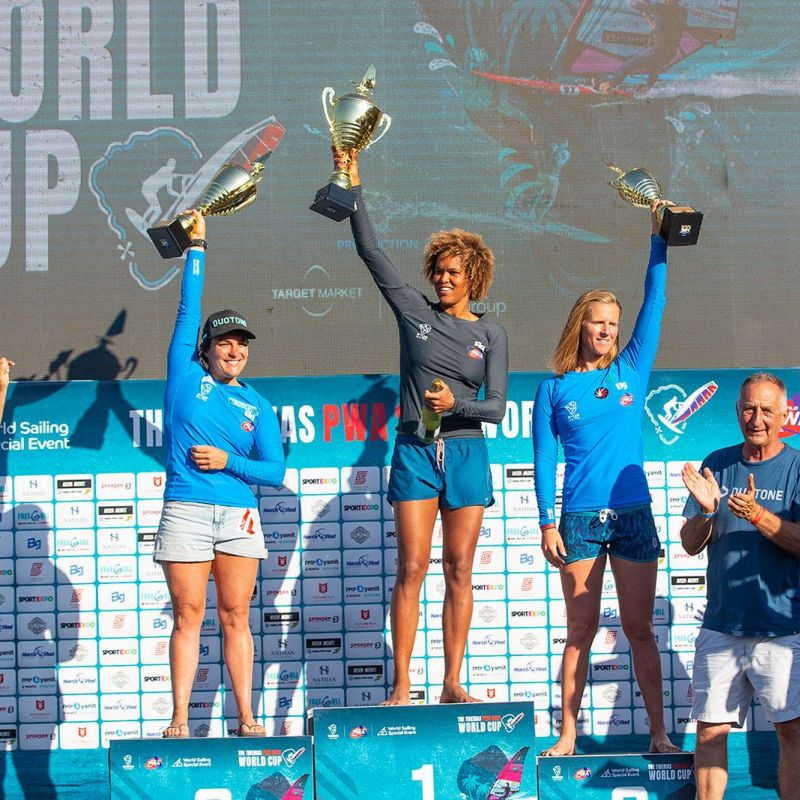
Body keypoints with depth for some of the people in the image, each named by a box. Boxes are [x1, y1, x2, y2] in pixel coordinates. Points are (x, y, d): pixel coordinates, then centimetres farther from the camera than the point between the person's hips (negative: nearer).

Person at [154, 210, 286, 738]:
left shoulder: (258, 407, 12)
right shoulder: (186, 375, 9)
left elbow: (276, 472, 8)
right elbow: (188, 309, 9)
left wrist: (228, 462, -6)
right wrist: (197, 248, 13)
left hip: (239, 516, 2)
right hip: (186, 511, -1)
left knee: (236, 618, 3)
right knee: (188, 616, -2)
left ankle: (247, 718, 5)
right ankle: (179, 720, 0)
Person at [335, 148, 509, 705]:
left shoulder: (492, 336, 7)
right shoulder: (415, 312, 7)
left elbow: (496, 407, 0)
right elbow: (370, 251, 4)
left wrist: (457, 404, -19)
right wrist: (354, 186, -1)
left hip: (466, 453, 1)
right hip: (415, 451, -1)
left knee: (459, 571, 2)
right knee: (412, 568, -6)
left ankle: (453, 683, 6)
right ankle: (402, 686, -5)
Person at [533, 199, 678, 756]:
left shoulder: (631, 370, 9)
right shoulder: (555, 388, 5)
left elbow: (655, 304, 4)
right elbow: (544, 458, 3)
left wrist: (658, 237, -2)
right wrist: (547, 522, -5)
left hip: (633, 515, 1)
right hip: (579, 519, -1)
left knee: (639, 628, 5)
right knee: (581, 631, 4)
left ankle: (659, 733, 10)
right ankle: (569, 734, 10)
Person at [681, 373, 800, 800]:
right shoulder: (717, 464, 10)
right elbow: (690, 545, 8)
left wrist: (758, 515, -23)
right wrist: (706, 511, -11)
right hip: (720, 628, 3)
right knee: (710, 730, 5)